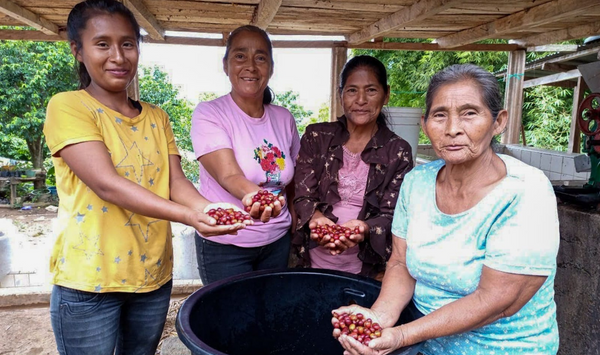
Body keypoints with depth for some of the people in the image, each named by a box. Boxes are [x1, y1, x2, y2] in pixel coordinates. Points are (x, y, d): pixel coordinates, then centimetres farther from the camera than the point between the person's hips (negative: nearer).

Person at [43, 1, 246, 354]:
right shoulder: (68, 107, -9)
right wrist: (187, 216, -32)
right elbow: (107, 184, -21)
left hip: (154, 275, 5)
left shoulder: (156, 117, 7)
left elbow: (175, 181, -2)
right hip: (90, 282, -5)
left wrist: (211, 209, -23)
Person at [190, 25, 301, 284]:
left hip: (277, 243, 5)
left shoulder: (284, 118, 1)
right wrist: (253, 195, -46)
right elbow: (228, 176, -26)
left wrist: (293, 223, 4)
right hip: (225, 246, -4)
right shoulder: (208, 114, -13)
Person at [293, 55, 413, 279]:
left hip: (368, 265, -1)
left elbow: (391, 214, -6)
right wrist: (317, 218, -25)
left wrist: (364, 228, -28)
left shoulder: (398, 151, -4)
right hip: (315, 259, 1)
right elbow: (302, 196, -4)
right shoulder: (316, 137, -2)